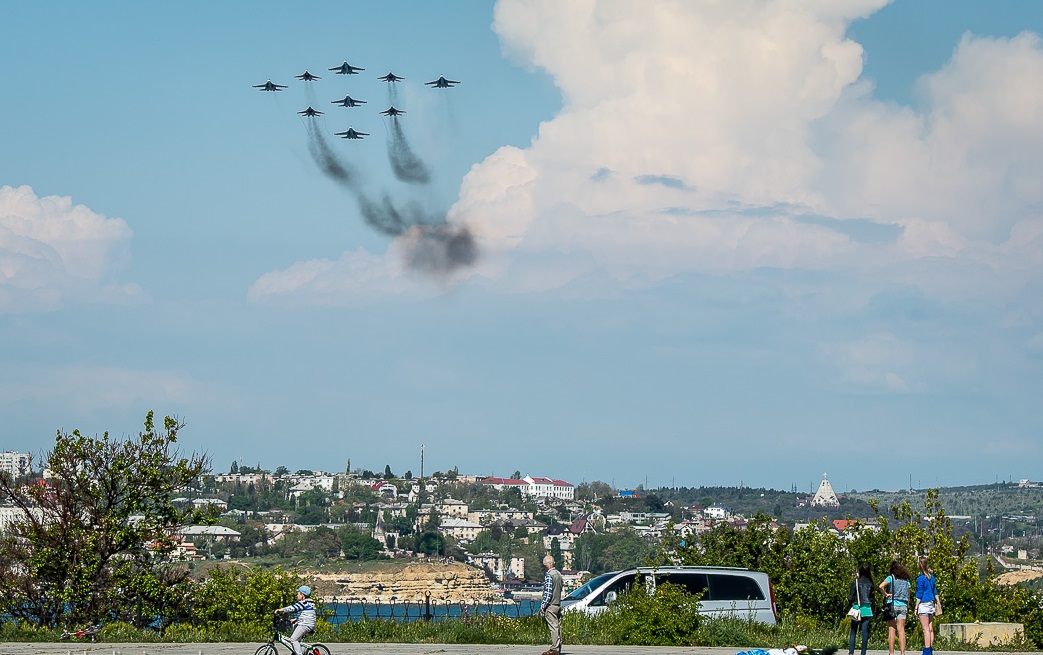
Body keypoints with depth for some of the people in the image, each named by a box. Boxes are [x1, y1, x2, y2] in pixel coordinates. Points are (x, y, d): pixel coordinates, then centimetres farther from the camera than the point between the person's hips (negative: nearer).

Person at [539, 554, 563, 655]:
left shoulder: (549, 575, -14)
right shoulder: (559, 573, 12)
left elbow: (548, 592, -18)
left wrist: (543, 606, -14)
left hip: (551, 605, -9)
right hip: (558, 604, 9)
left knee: (553, 627, -9)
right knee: (558, 627, 10)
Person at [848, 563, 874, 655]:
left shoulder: (855, 582, -4)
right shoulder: (870, 583, 5)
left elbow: (851, 597, -4)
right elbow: (872, 597, 9)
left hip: (857, 607, -2)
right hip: (867, 609, 2)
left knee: (853, 631, 1)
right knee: (865, 631, 3)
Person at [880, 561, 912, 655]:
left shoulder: (891, 578, -1)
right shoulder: (906, 579, 12)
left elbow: (881, 586, -19)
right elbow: (908, 595, 13)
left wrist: (886, 594, -5)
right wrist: (907, 609, 17)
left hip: (892, 605, -3)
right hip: (903, 606, 3)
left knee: (891, 630, -3)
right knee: (901, 630, 1)